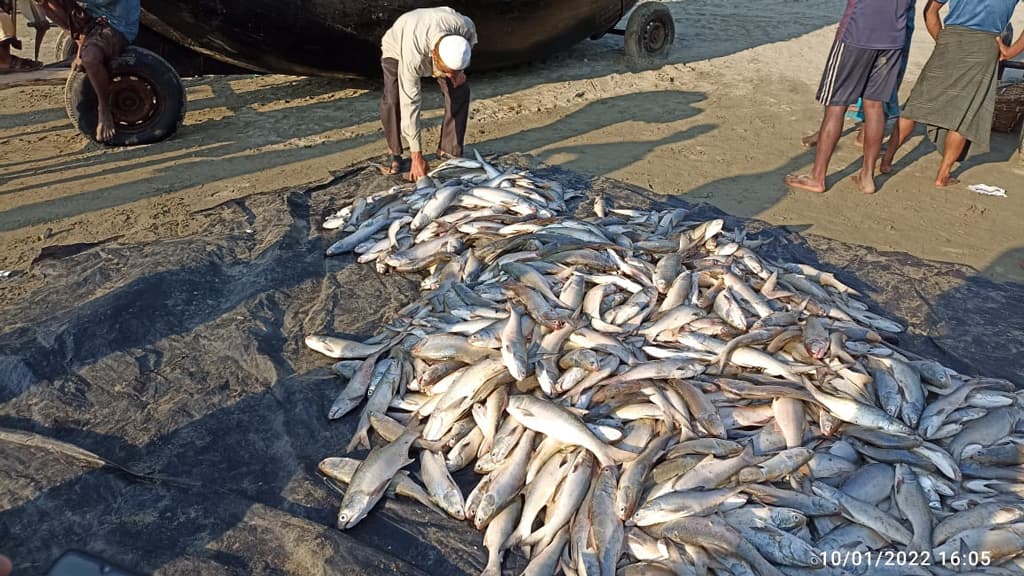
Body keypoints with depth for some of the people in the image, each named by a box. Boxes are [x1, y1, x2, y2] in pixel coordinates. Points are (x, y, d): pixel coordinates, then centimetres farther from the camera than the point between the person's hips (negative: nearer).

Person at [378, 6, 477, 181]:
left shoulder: (465, 26, -38)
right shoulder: (412, 57, -47)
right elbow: (409, 104, -42)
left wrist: (460, 70, -19)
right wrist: (417, 156, -41)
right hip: (397, 48, -3)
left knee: (459, 92, -14)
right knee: (393, 100, -26)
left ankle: (448, 149, 0)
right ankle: (394, 153, -5)